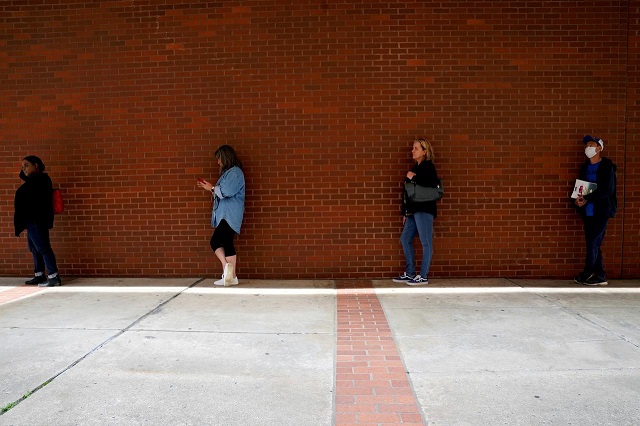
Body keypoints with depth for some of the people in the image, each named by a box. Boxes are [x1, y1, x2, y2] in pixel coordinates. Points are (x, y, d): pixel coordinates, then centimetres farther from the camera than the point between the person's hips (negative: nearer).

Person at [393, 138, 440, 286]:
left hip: (424, 210, -10)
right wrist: (405, 212, 16)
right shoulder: (416, 168, 19)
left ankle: (423, 276, 3)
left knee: (426, 243, -3)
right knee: (405, 239, 12)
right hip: (413, 211, 10)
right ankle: (410, 273, 20)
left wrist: (413, 178, -15)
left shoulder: (428, 166, -6)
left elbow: (432, 187, -22)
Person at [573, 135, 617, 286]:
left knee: (593, 243, -6)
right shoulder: (585, 167, 13)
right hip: (587, 212, 6)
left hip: (601, 211, -6)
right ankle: (600, 276, 15)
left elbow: (607, 190, -15)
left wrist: (586, 198, -18)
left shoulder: (607, 167, -7)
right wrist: (578, 199, -4)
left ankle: (587, 273, 5)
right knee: (593, 244, 8)